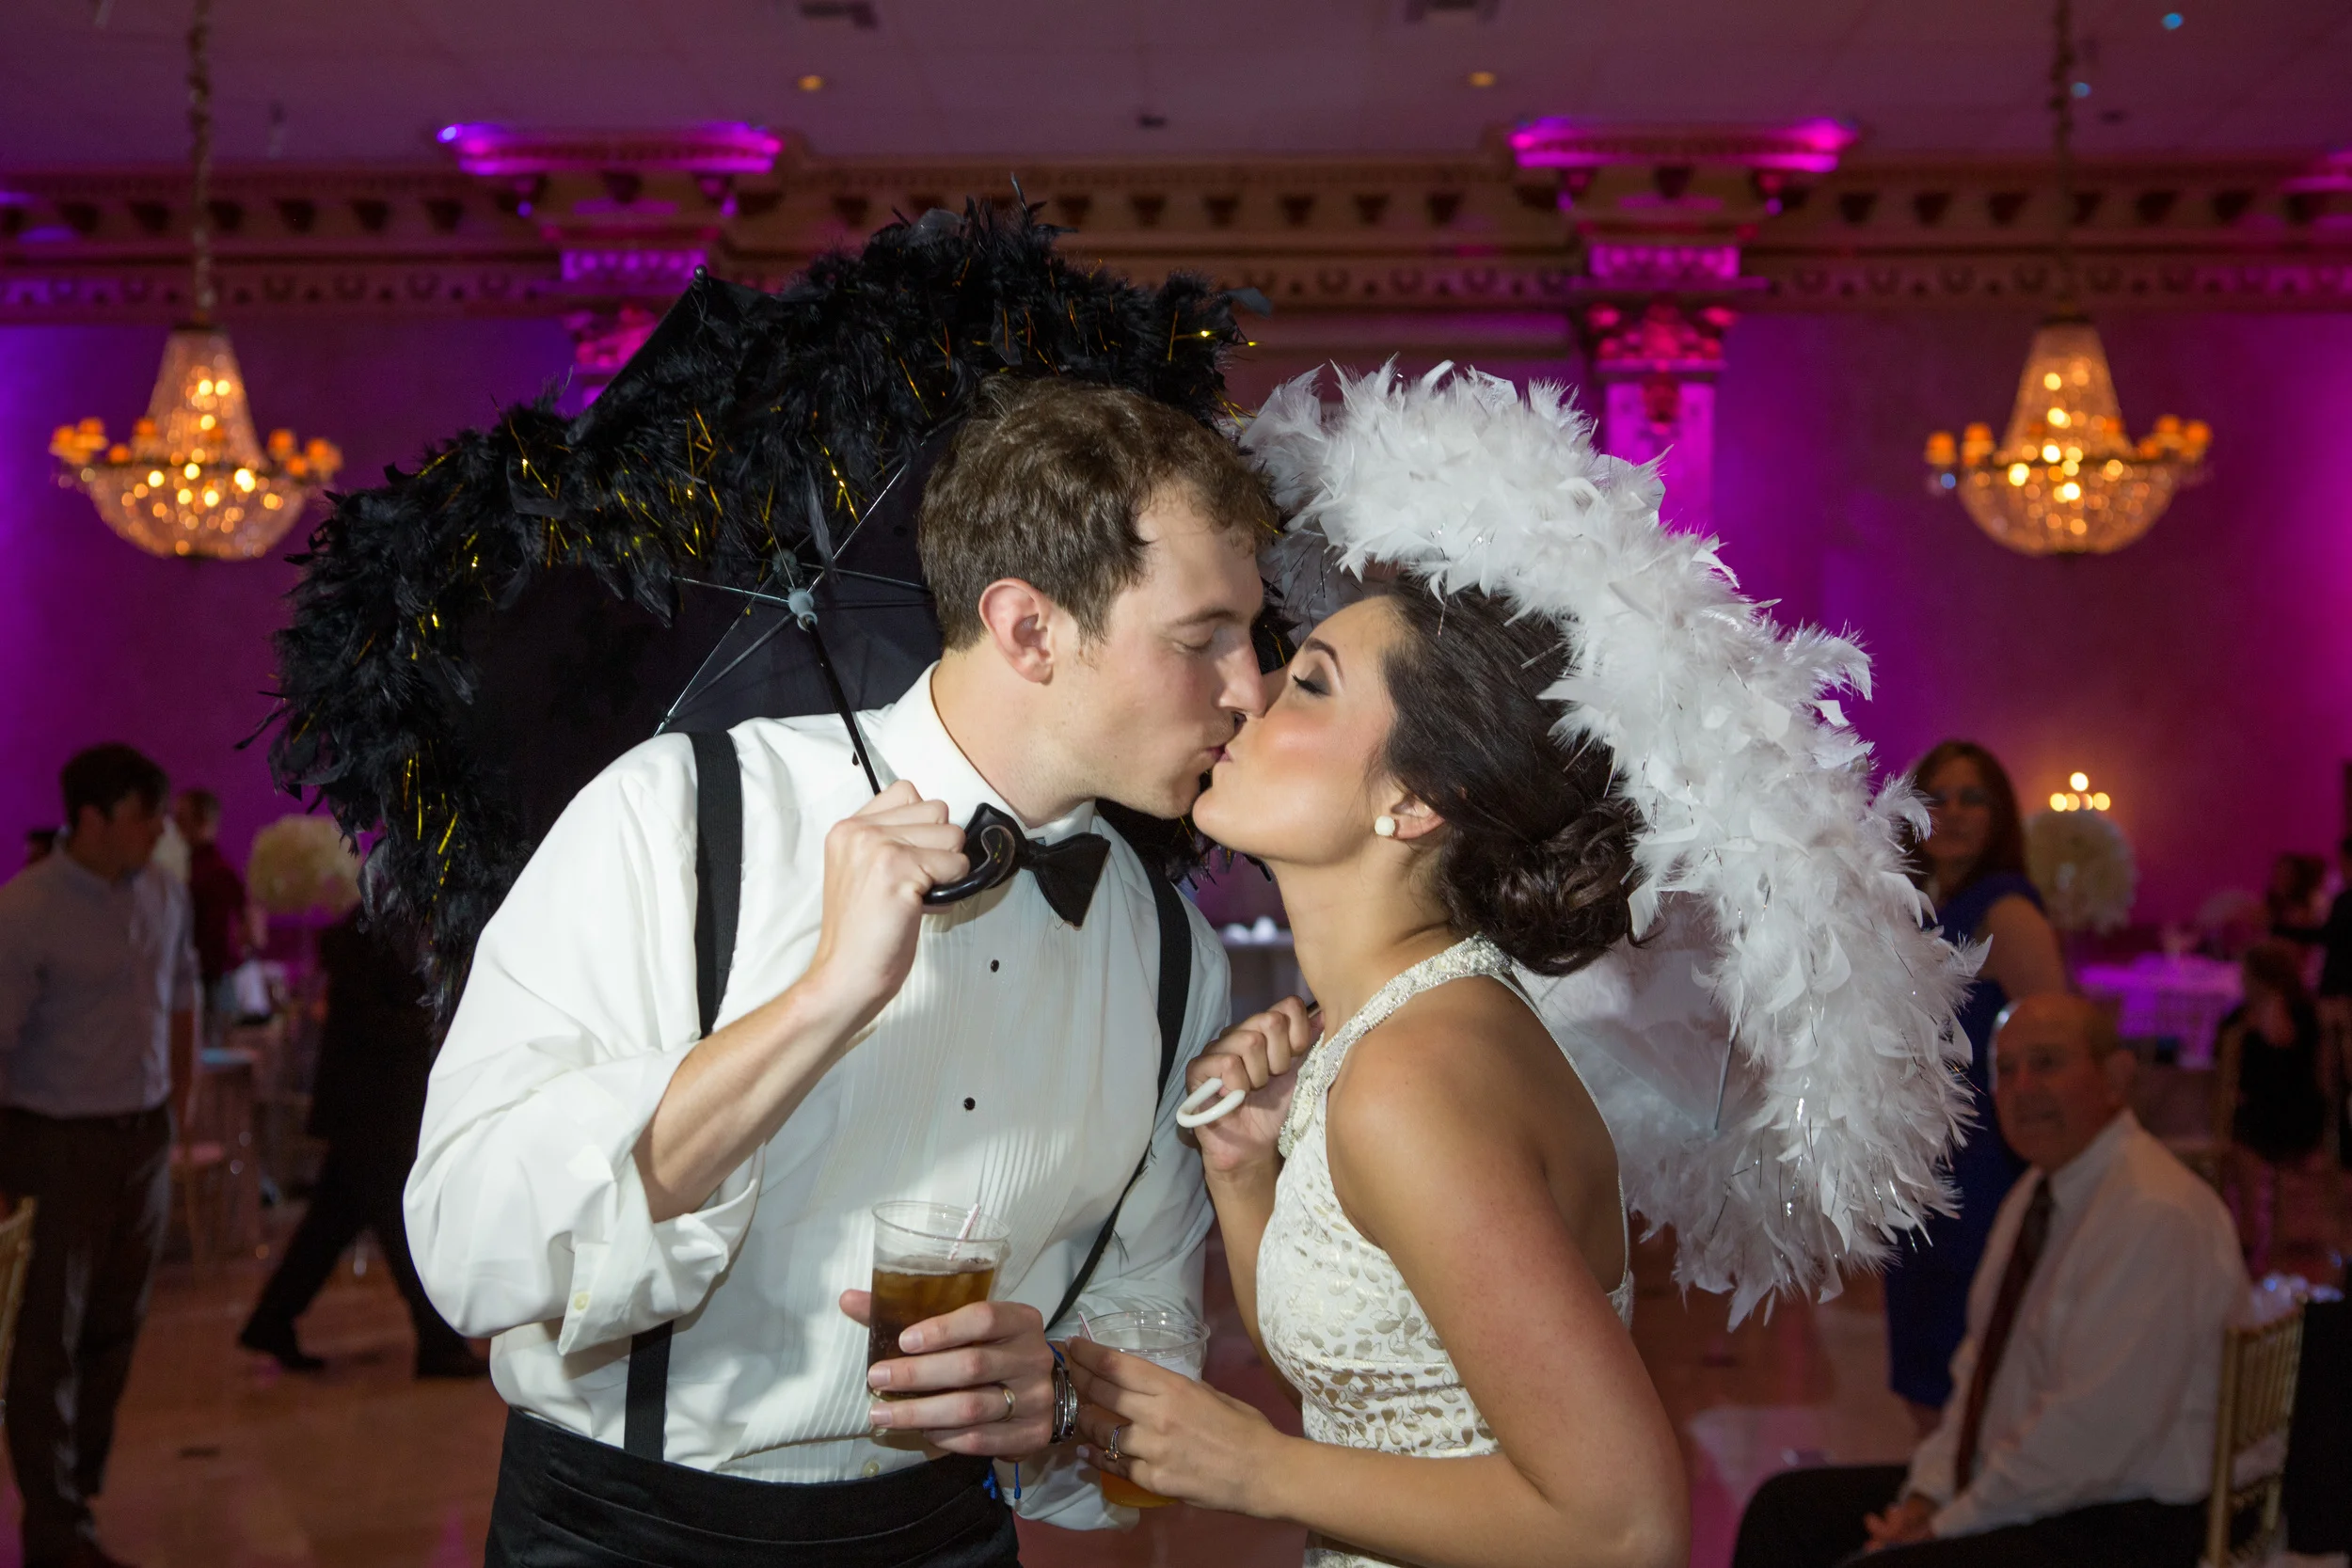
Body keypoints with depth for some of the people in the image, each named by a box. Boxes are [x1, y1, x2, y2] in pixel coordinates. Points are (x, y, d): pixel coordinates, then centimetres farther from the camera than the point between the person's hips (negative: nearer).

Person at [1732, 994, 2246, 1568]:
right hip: (2002, 1487, 10)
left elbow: (2092, 1431, -24)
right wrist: (1927, 1495, 3)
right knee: (1787, 1507, 3)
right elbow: (1977, 1366, 17)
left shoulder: (2153, 1215, -21)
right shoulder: (2033, 1196, 12)